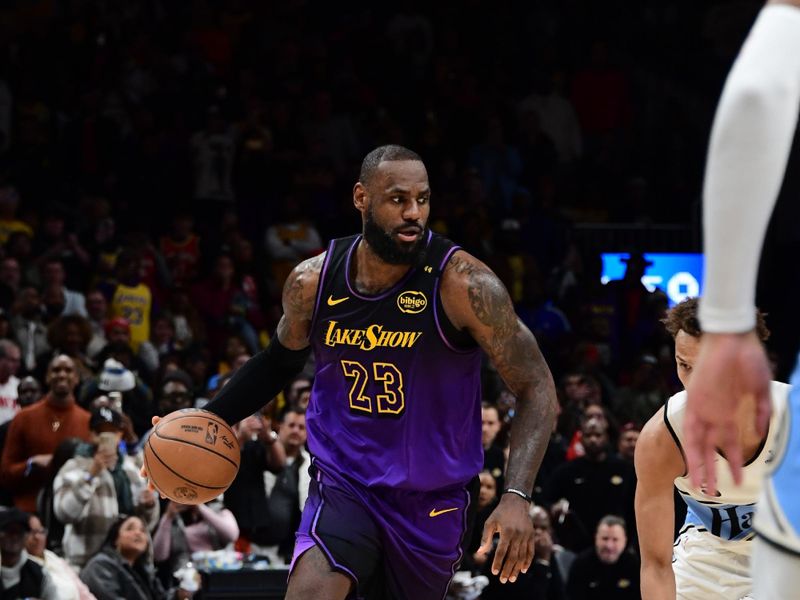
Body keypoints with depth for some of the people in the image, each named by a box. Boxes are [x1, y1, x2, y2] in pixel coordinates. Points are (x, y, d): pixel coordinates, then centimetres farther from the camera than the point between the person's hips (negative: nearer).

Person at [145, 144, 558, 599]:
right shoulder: (312, 282, -6)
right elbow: (283, 359, 17)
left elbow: (537, 389, -14)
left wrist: (517, 497, -26)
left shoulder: (464, 284, -17)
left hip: (432, 498, -1)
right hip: (343, 484, 1)